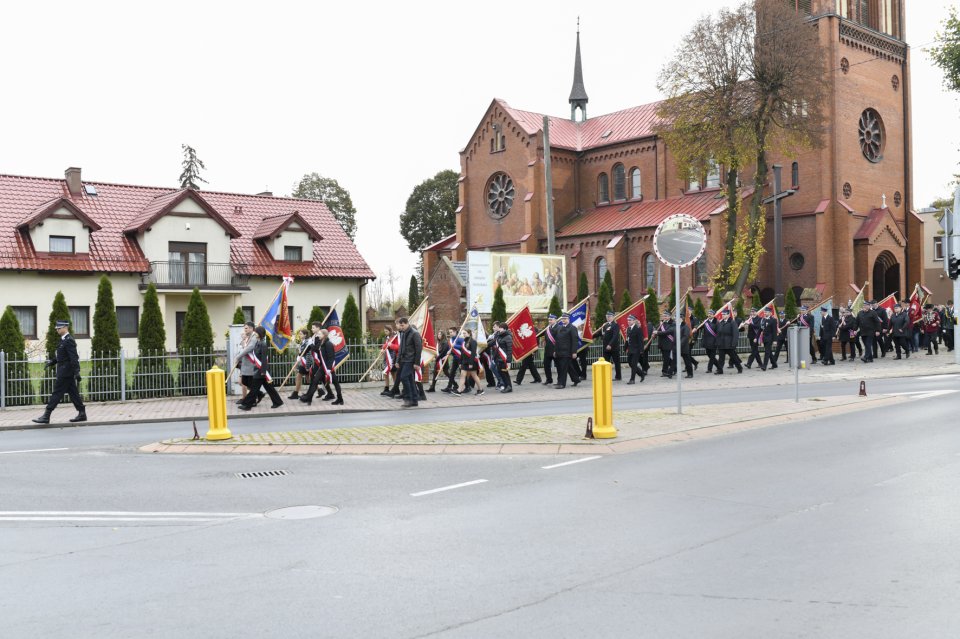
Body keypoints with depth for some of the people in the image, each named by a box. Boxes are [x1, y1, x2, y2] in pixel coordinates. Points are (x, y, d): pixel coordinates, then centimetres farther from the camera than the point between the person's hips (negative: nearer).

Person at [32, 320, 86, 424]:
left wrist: (76, 372, -24)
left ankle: (46, 416, -2)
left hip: (65, 372, -10)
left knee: (57, 393, -5)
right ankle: (82, 414, 14)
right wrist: (52, 361, 10)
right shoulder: (63, 340, 15)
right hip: (66, 372, 10)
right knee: (73, 393, 11)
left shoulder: (69, 340, -16)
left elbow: (74, 358, -21)